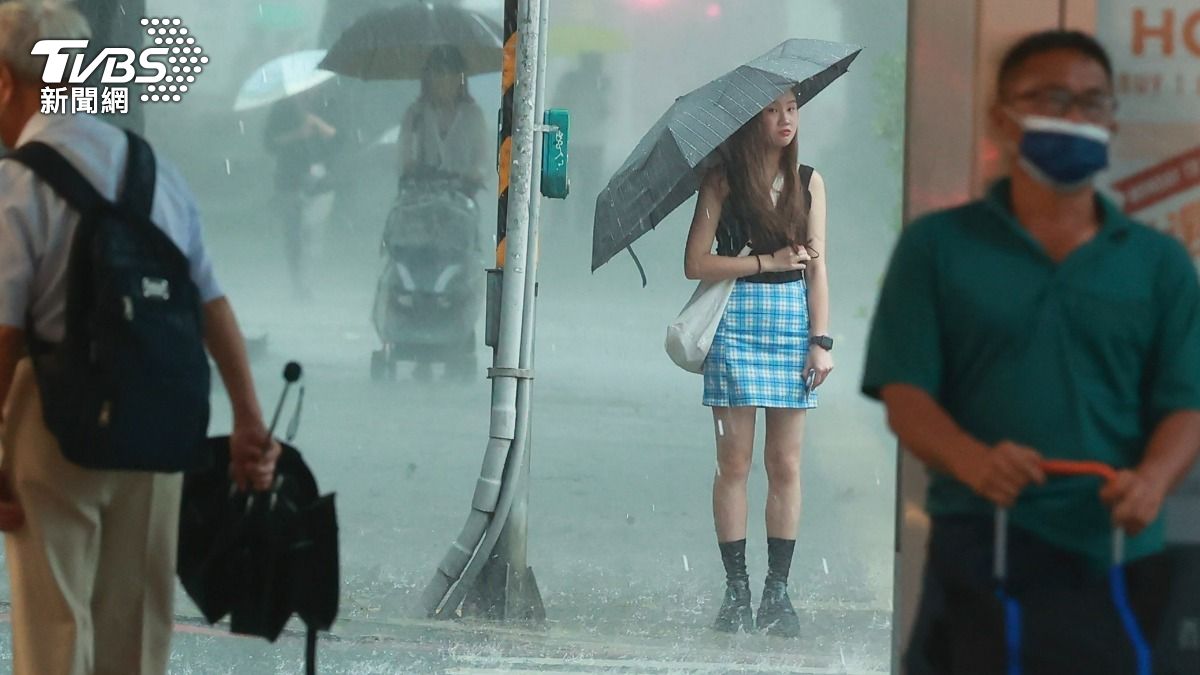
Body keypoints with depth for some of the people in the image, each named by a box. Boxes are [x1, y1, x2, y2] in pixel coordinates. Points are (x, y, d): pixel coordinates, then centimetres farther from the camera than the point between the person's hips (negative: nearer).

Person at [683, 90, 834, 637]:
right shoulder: (723, 182, 2)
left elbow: (816, 267, 7)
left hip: (793, 324, 2)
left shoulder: (808, 183, 10)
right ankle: (736, 592, 1)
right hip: (736, 323, -2)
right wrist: (767, 261, -9)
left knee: (785, 466, 1)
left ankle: (777, 592, 4)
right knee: (734, 463, -2)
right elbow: (696, 264, -3)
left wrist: (820, 340, -1)